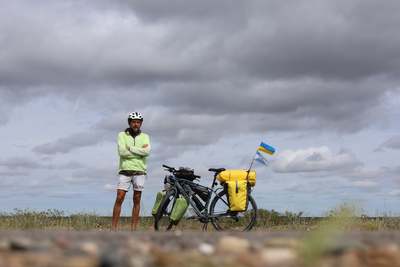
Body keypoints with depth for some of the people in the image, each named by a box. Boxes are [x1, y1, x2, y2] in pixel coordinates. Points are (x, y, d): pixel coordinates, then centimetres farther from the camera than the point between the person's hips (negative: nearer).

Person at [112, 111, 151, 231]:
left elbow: (147, 151, -8)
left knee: (137, 200, 2)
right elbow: (122, 152, -10)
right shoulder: (122, 135, 6)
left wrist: (130, 148, -9)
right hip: (125, 171, -2)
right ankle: (114, 228, -3)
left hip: (140, 172, 2)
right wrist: (140, 152, -8)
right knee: (119, 198, -7)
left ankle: (133, 228, 6)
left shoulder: (144, 137, 11)